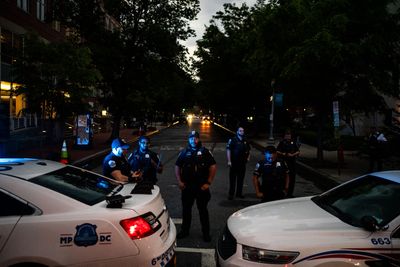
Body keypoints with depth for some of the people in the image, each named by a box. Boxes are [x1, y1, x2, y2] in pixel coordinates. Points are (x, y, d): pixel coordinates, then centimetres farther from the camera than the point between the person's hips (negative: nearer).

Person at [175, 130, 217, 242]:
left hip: (201, 186, -2)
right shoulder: (184, 152, 7)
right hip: (187, 186, 3)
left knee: (203, 209, 6)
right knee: (186, 209, 12)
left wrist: (208, 183, -9)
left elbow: (213, 166, -4)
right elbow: (177, 166, 10)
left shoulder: (205, 151, -1)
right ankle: (185, 230, 28)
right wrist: (179, 181, 0)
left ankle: (206, 233, 18)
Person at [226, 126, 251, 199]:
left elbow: (248, 150, 26)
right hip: (234, 163, -5)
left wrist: (248, 157, 10)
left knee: (241, 179, 12)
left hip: (242, 163, 5)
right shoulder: (232, 140, -6)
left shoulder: (245, 141, 12)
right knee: (232, 179, 0)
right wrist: (229, 161, -16)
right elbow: (228, 150, -10)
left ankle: (239, 193, 22)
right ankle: (231, 194, 6)